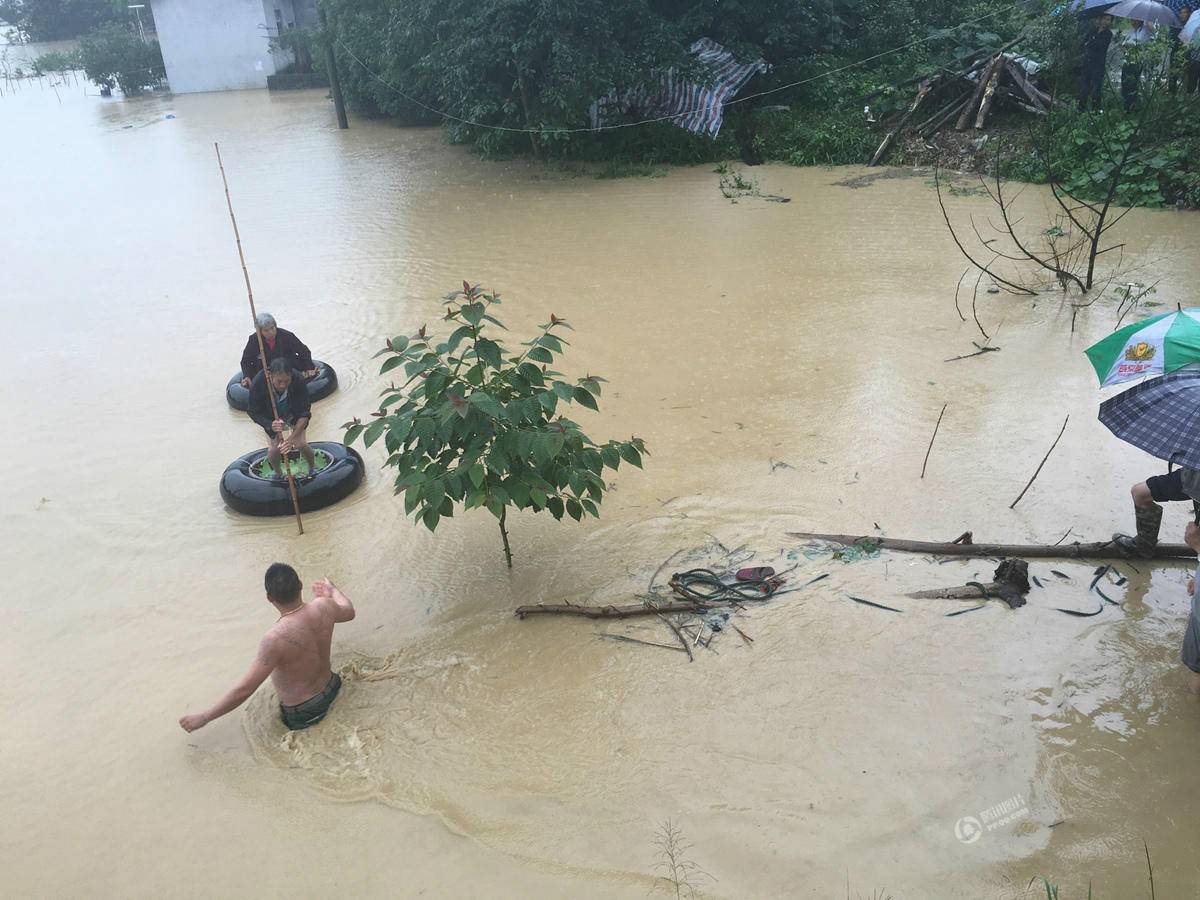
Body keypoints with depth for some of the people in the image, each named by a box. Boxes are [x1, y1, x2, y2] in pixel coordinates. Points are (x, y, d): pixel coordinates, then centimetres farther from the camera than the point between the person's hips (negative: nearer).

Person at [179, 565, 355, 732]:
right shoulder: (323, 607, -18)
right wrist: (332, 590, 28)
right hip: (331, 689, 6)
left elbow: (244, 690, -30)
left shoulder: (276, 638, -34)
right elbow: (349, 611, 8)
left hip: (302, 714, -6)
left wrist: (203, 718, -17)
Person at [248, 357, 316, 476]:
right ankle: (278, 474, 28)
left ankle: (313, 468, 27)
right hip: (271, 419, 0)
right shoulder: (258, 383, -35)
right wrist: (270, 426, -41)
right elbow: (254, 412, -22)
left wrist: (292, 437, -38)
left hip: (295, 415, 0)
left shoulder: (298, 380, -36)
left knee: (301, 445, -7)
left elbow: (304, 414, -28)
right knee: (273, 450, -5)